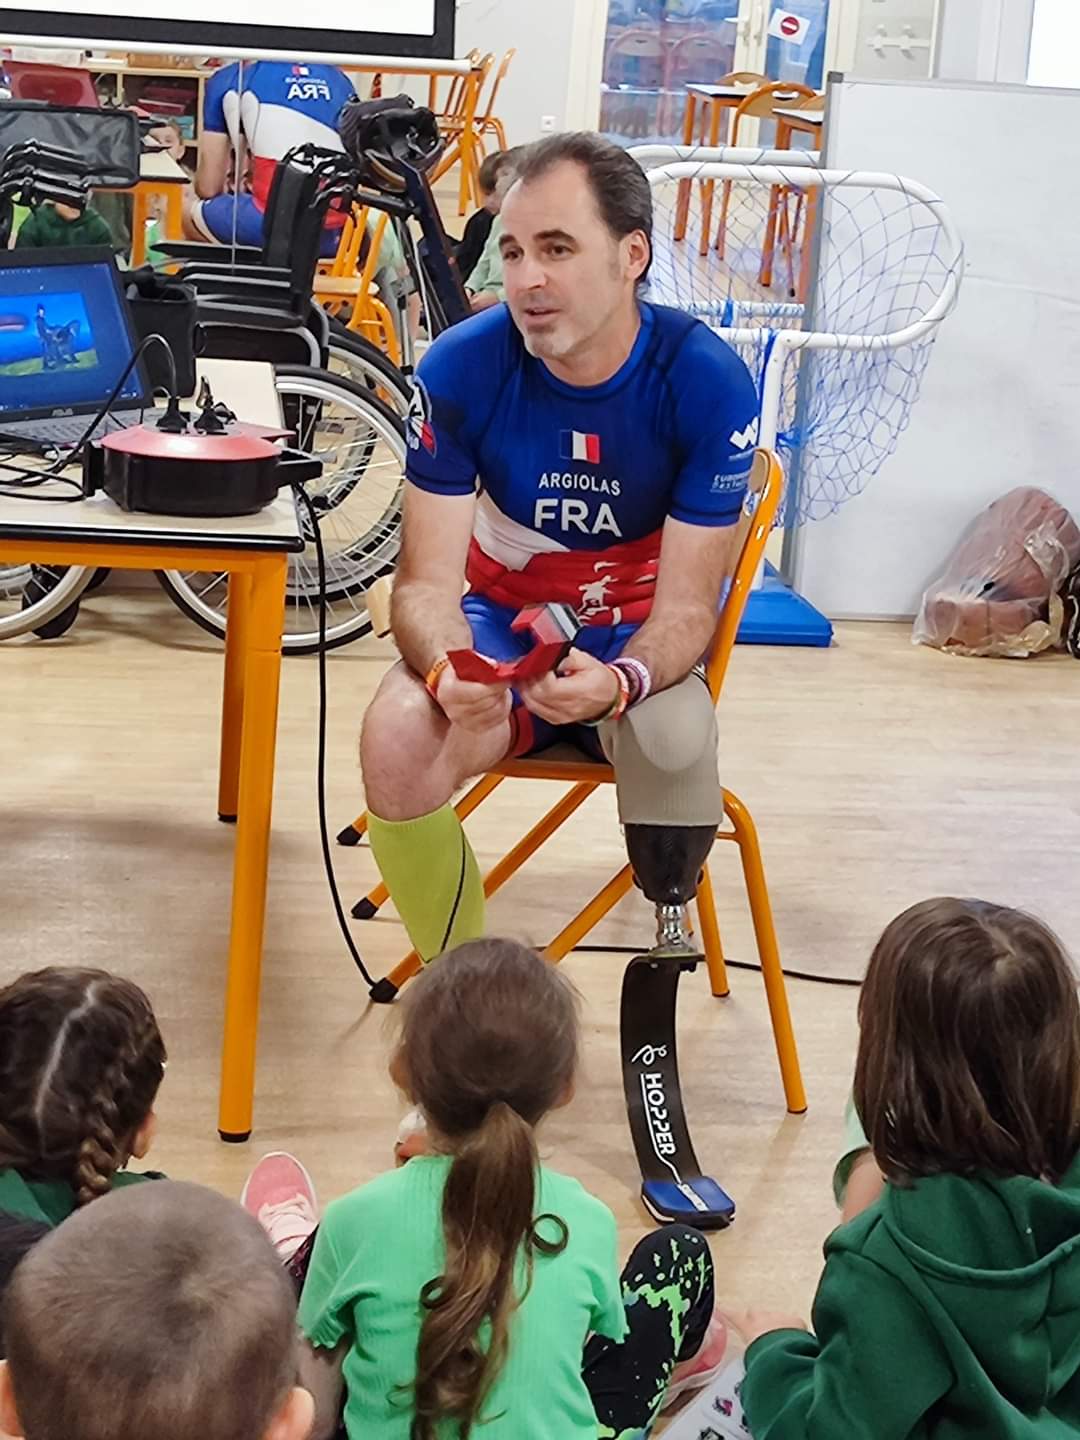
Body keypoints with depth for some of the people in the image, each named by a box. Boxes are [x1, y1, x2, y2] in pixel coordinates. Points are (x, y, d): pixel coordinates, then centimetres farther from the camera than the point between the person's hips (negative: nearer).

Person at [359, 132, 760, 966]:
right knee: (397, 737, -32)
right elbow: (428, 583, -15)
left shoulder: (708, 382, -20)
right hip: (499, 619, 1)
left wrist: (619, 682, -41)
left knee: (679, 746, -36)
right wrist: (447, 670, -40)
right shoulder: (463, 367, -17)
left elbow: (686, 605, -17)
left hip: (636, 639, -1)